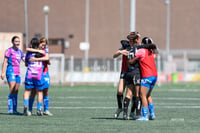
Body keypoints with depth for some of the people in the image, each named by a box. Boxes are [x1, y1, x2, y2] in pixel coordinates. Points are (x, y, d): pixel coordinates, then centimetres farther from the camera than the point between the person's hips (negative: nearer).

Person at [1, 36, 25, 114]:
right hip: (11, 71, -7)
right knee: (12, 89, -18)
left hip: (18, 72, 7)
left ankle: (14, 110, 8)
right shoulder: (9, 50, -4)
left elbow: (25, 60, 23)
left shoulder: (20, 52, 15)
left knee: (16, 91, 5)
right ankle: (10, 109, -19)